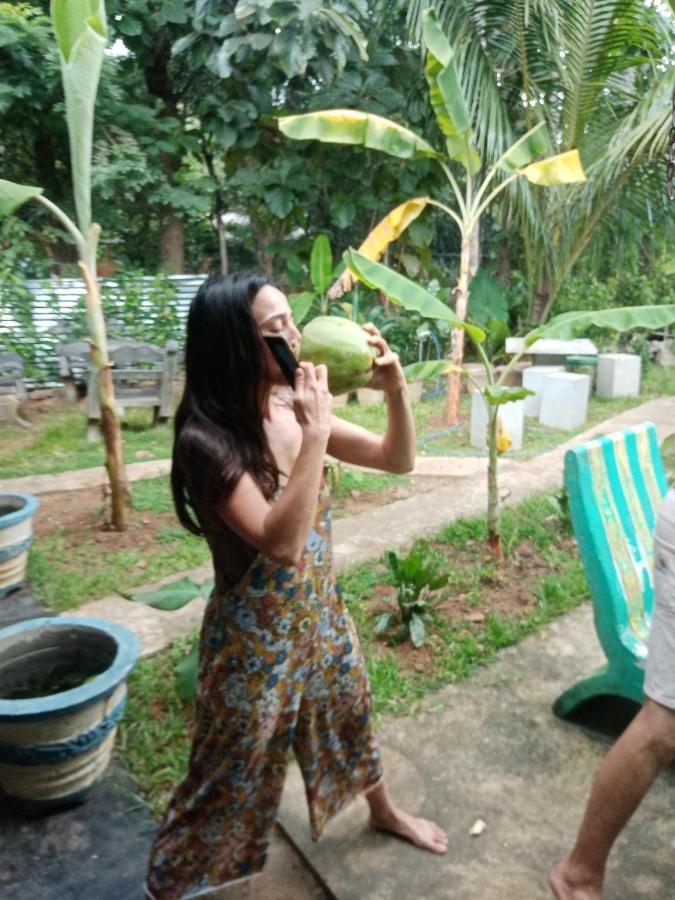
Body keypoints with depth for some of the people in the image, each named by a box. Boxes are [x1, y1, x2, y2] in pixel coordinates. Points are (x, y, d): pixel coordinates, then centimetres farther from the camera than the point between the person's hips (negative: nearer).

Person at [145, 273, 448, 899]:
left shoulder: (295, 408, -6)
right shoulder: (206, 439, -26)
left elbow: (398, 459, 0)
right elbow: (280, 542, -33)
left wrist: (394, 388, -16)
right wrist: (316, 434, -34)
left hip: (320, 612, 7)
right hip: (254, 634, -6)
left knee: (350, 717, 29)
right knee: (231, 775, 12)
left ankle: (385, 813, 59)